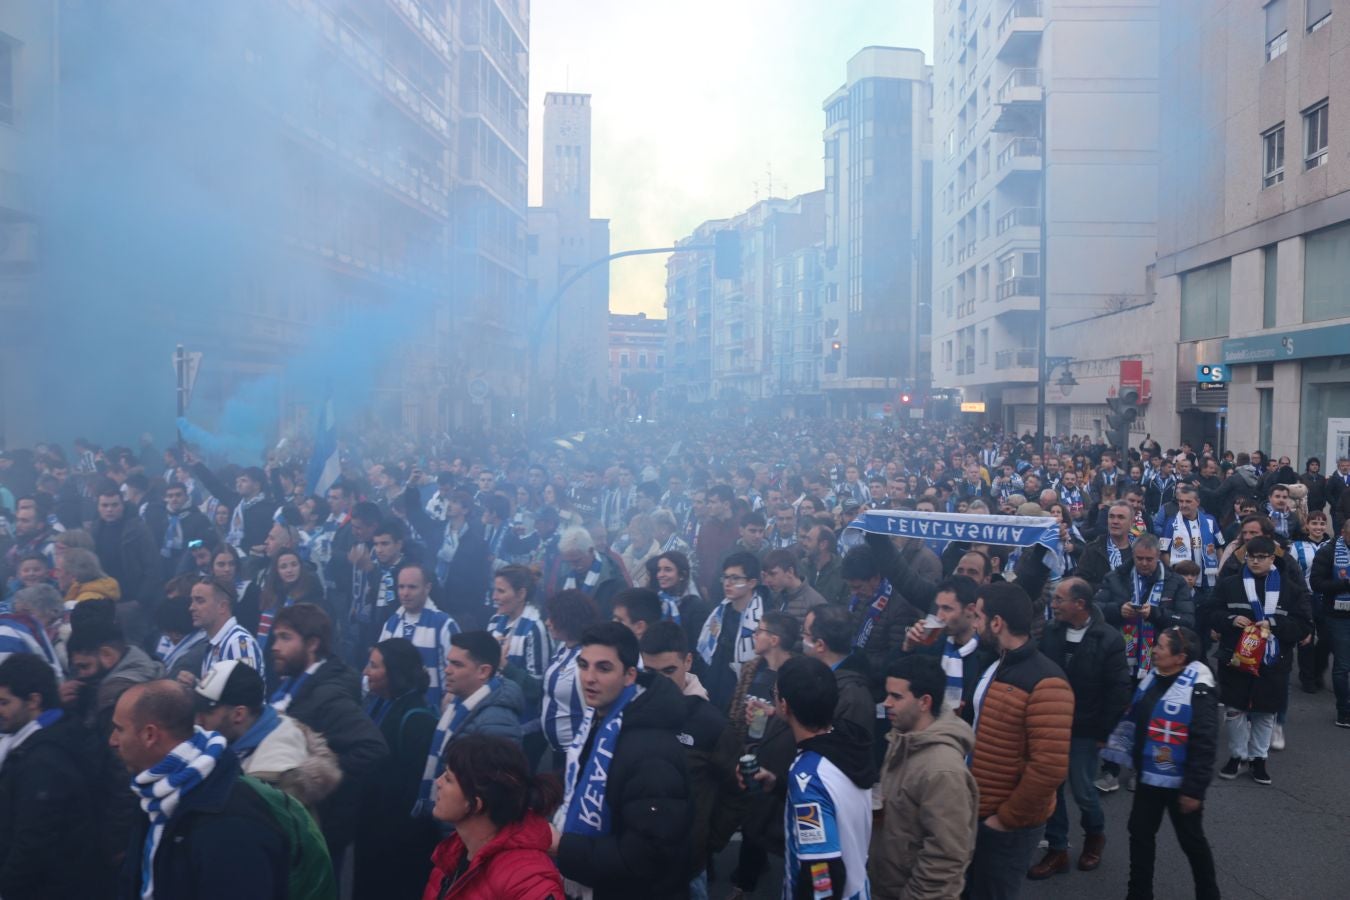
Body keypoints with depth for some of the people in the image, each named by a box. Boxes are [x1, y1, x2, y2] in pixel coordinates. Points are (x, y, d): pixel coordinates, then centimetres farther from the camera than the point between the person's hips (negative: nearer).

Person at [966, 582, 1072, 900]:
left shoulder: (1045, 684, -22)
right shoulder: (994, 666, 6)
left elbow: (1050, 767, -27)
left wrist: (1006, 818, -19)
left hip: (1007, 824, -8)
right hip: (977, 811, 8)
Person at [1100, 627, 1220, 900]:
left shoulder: (1197, 690, -22)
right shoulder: (1152, 679, 1)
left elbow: (1204, 745, -21)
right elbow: (1134, 719, 15)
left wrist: (1194, 788, -20)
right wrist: (1115, 748, 15)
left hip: (1180, 782, -7)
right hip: (1150, 776, 7)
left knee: (1191, 840, 11)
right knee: (1140, 832, 15)